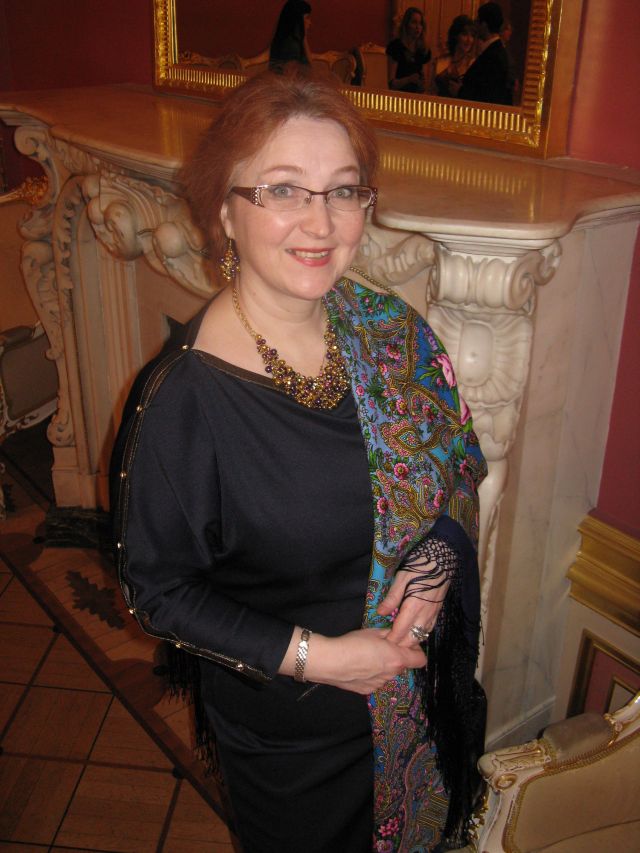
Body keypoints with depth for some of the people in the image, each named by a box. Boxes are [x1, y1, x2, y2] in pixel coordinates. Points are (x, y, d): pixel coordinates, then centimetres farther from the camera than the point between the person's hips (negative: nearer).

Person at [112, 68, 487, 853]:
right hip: (283, 727, -4)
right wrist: (311, 655, -22)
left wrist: (434, 562, -17)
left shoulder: (392, 332, -13)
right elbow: (155, 589, -17)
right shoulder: (183, 399, -28)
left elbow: (456, 471, 1)